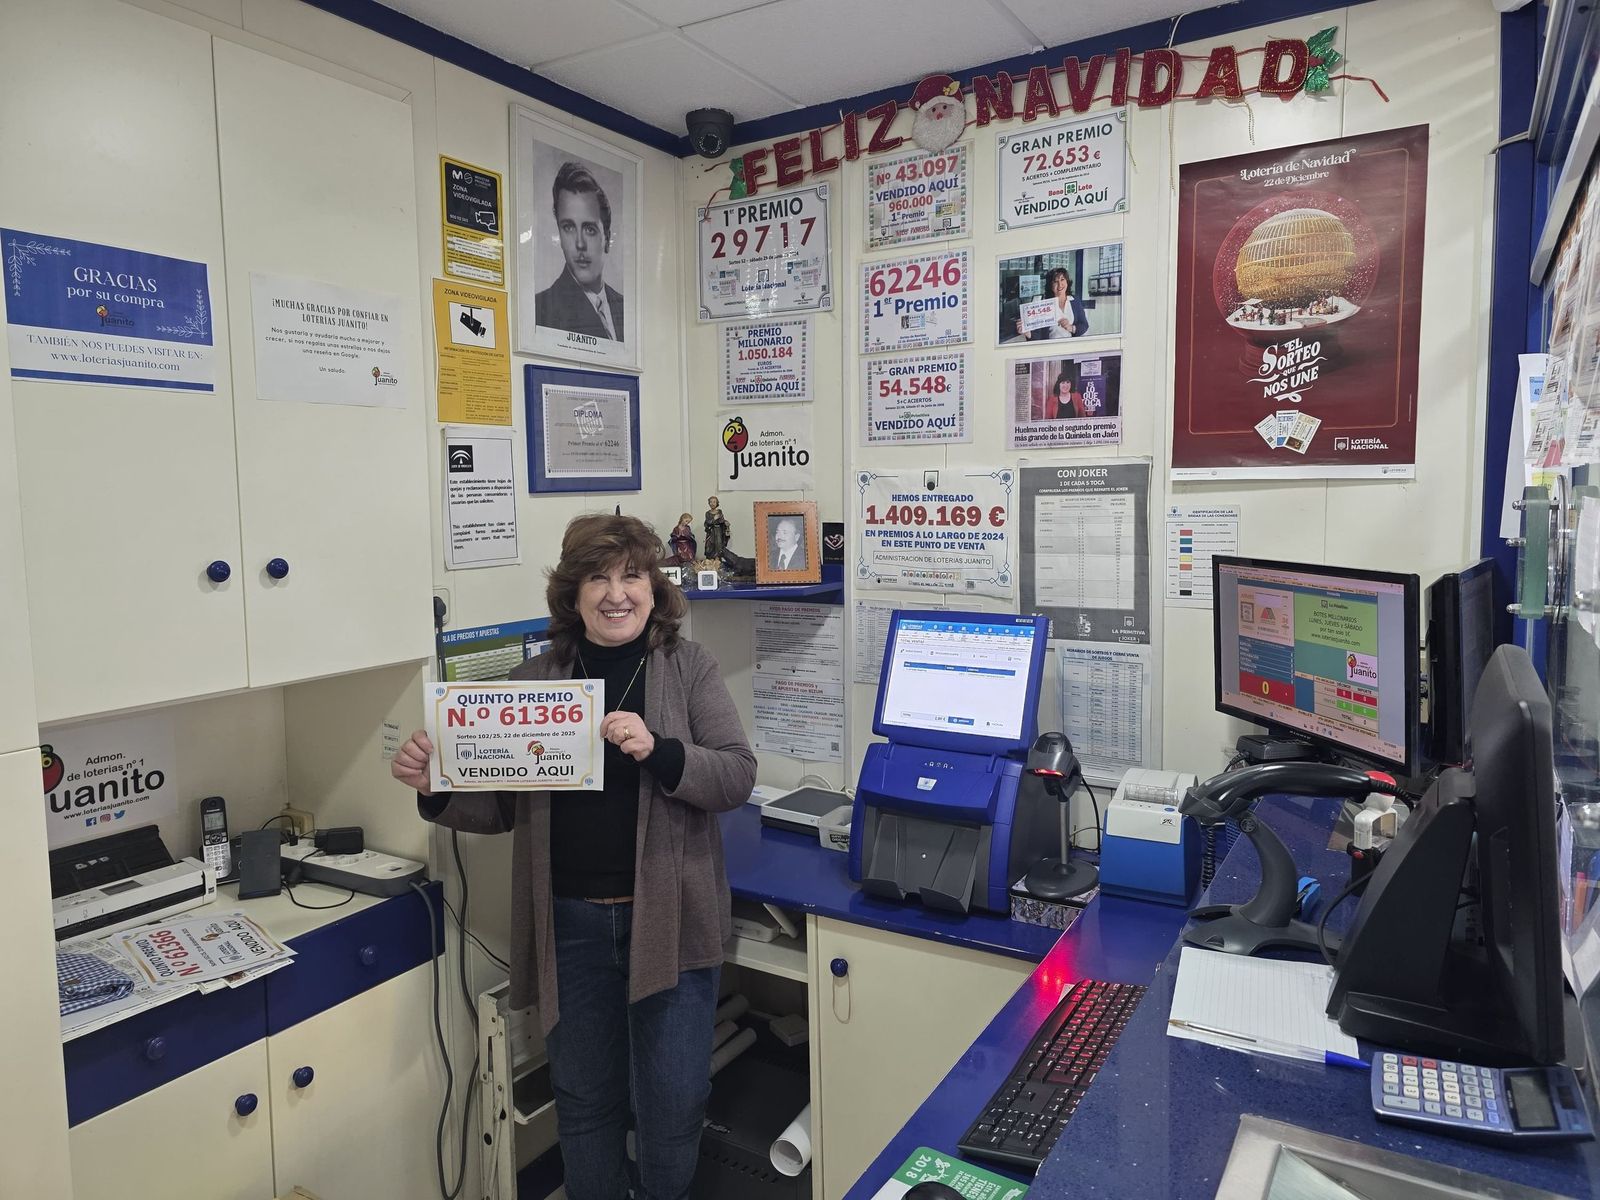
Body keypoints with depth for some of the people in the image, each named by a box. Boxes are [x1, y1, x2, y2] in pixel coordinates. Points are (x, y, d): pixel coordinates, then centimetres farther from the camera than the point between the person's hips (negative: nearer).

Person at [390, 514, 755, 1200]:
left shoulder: (689, 668, -2)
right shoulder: (533, 681, 3)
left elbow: (737, 777, -8)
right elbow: (498, 808, 6)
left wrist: (657, 751, -24)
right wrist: (435, 787, -13)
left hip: (667, 918, -1)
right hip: (570, 924, 2)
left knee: (673, 1102, 9)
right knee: (585, 1100, 17)